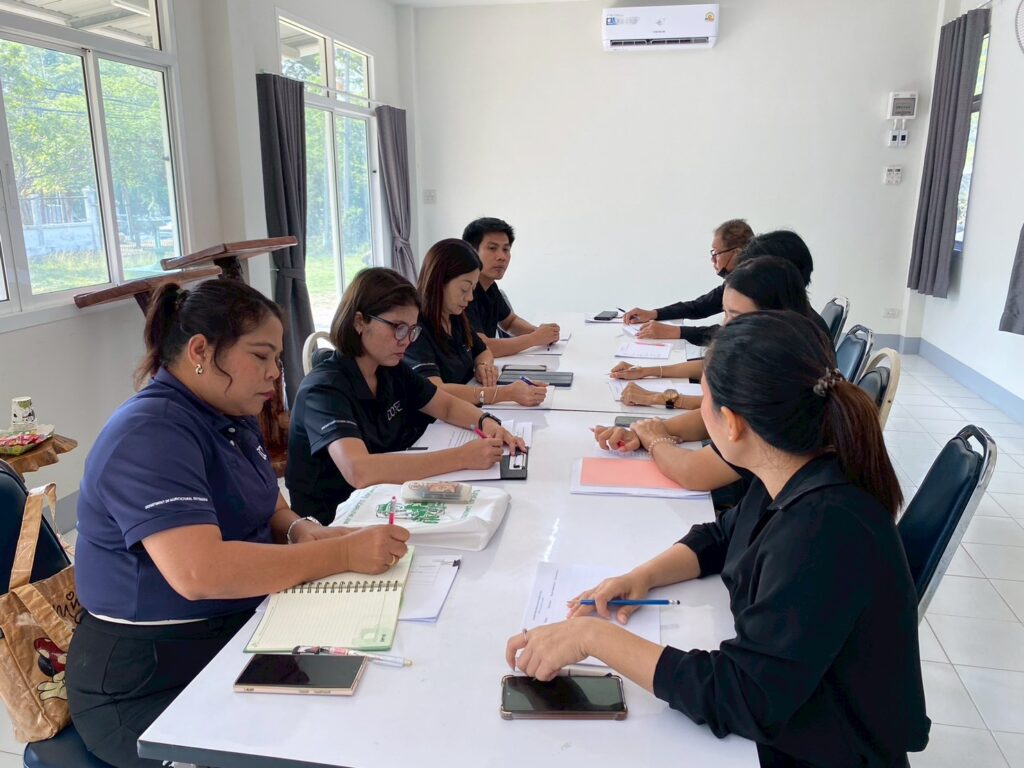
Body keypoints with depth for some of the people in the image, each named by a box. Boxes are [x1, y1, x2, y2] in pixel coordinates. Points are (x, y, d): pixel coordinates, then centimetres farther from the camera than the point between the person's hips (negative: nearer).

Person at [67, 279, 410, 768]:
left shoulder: (233, 418, 8)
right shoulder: (150, 435, -21)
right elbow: (200, 572, -32)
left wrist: (300, 531, -6)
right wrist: (343, 554, -27)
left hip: (238, 630, 8)